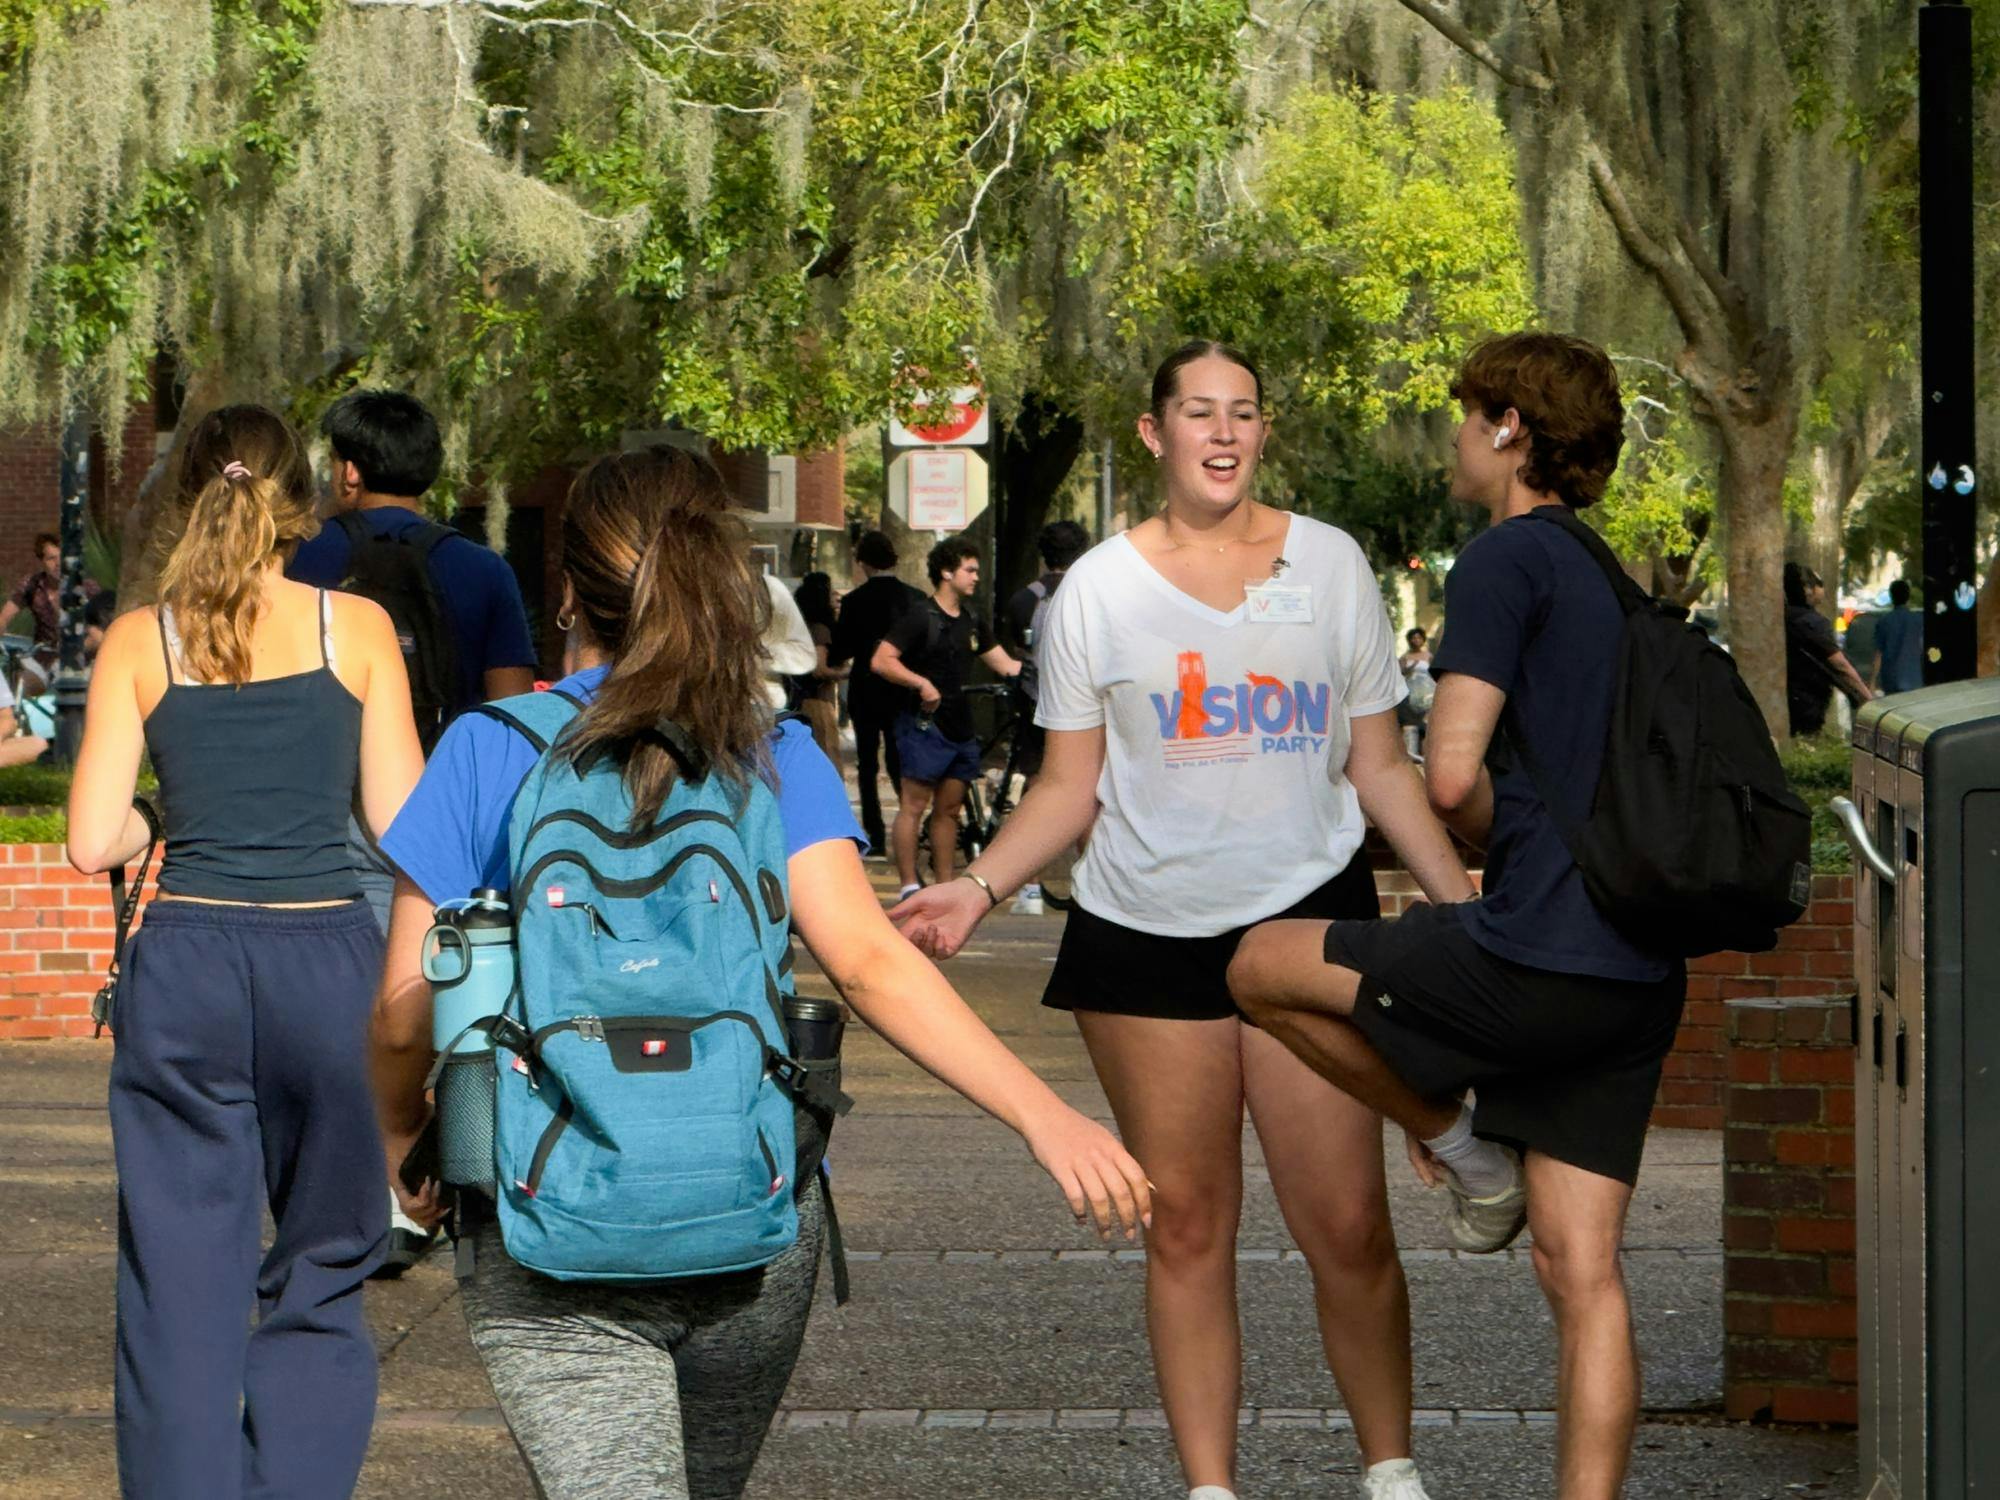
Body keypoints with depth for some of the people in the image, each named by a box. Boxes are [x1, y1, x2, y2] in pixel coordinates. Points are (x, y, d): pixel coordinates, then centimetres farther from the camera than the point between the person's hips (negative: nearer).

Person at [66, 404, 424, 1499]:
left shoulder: (138, 641, 2)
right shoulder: (356, 627, 0)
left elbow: (95, 842, -2)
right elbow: (405, 823, 0)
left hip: (185, 966, 0)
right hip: (326, 960, 0)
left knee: (179, 1291, 6)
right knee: (321, 1282, 13)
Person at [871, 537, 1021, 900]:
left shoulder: (972, 622, 15)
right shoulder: (921, 618, -9)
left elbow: (1006, 665, 18)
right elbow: (881, 661, -16)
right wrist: (921, 683, -26)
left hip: (960, 728, 8)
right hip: (924, 724, -8)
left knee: (948, 810, 11)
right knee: (913, 806, -8)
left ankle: (945, 886, 15)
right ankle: (909, 888, -7)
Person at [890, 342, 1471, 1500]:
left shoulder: (1331, 565, 6)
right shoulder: (1101, 588, 4)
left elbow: (1380, 766, 9)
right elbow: (1071, 788, 7)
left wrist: (1467, 901, -1)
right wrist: (979, 888, -9)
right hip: (1146, 931, 0)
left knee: (1349, 1226, -5)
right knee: (1187, 1228, 6)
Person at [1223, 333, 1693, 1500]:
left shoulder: (1508, 559, -7)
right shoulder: (1622, 584, 20)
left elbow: (1453, 773, -17)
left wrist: (1493, 839, 3)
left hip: (1535, 962, -8)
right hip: (1639, 984, 8)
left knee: (1263, 963, 9)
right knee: (1582, 1274, 7)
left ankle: (1464, 1149, 14)